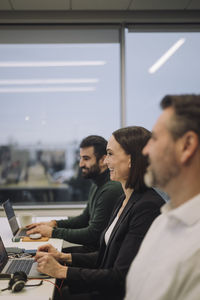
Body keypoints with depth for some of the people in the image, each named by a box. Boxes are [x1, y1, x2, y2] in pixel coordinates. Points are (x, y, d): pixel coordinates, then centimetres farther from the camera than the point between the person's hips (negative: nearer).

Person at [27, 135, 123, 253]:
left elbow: (93, 234, -22)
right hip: (93, 247, 9)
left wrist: (53, 232, -15)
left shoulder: (111, 190, -22)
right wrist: (55, 223, 8)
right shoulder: (96, 186, 13)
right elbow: (85, 218, 23)